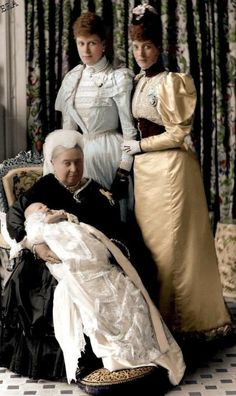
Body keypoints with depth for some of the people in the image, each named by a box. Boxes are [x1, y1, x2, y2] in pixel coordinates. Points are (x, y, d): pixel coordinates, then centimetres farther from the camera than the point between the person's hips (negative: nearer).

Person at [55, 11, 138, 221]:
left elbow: (129, 129, -11)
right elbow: (68, 125, 13)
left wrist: (124, 172, -14)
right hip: (82, 151, 5)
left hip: (110, 151, -5)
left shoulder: (119, 78, -9)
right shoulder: (72, 78, 8)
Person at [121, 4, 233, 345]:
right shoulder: (139, 81, 13)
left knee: (173, 242, -2)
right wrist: (137, 150, 12)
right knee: (150, 240, 10)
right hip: (145, 168, 8)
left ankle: (184, 318, 11)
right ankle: (160, 314, 22)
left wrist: (140, 147, -7)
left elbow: (178, 134, -13)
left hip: (170, 167, -8)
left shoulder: (171, 82, -11)